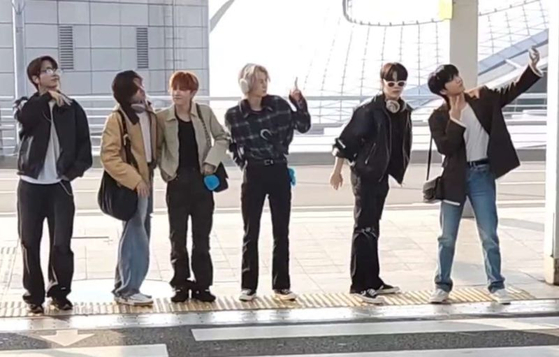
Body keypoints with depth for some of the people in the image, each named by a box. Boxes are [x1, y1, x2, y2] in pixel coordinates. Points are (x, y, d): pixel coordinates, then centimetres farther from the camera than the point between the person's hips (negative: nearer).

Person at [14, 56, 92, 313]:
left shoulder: (71, 108, 6)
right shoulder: (28, 105, 4)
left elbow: (84, 144, 6)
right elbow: (23, 116, -22)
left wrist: (75, 170, -5)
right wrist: (46, 98, -24)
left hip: (60, 185, 0)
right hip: (31, 185, 0)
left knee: (62, 243, -2)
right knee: (30, 243, 3)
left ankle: (59, 292, 14)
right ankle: (34, 295, 13)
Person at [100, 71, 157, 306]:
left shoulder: (149, 115, 10)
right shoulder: (117, 119, -12)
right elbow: (109, 157, -16)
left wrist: (148, 175, 9)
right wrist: (134, 180, -20)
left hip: (146, 182, 8)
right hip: (130, 186, -8)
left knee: (135, 236, 12)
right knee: (136, 238, -7)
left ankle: (123, 287, 21)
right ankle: (128, 290, 1)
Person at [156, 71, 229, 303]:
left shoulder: (205, 112, -1)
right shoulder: (163, 117, -2)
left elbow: (222, 139, 6)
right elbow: (157, 147, 6)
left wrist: (211, 162, -6)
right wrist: (164, 170, -6)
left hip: (202, 180, 0)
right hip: (177, 182, 0)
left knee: (202, 236, 5)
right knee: (177, 236, 5)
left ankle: (202, 285, 12)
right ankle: (181, 285, 14)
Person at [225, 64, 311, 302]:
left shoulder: (279, 105, -2)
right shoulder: (234, 115, -6)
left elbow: (303, 126, 2)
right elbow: (233, 146, 7)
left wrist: (299, 103, -10)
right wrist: (245, 164, 2)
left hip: (279, 172, 2)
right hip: (254, 175, -2)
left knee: (281, 232, 5)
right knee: (251, 233, 5)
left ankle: (281, 285, 13)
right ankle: (248, 286, 13)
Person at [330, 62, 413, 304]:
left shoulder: (404, 111, 4)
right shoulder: (369, 110, -16)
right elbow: (346, 140, -13)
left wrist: (398, 170, 16)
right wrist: (337, 171, -10)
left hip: (382, 175, 7)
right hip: (364, 173, -7)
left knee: (372, 227, 15)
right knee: (365, 227, -7)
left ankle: (372, 280, 24)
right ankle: (360, 284, -3)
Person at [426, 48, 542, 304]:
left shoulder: (483, 98, 0)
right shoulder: (438, 117, -6)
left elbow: (513, 90, -4)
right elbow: (445, 148, -17)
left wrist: (532, 68, -18)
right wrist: (455, 118, -21)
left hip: (483, 175, 1)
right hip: (455, 178, -1)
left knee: (489, 236, 4)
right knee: (447, 237, 7)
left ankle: (496, 285, 13)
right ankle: (443, 285, 19)